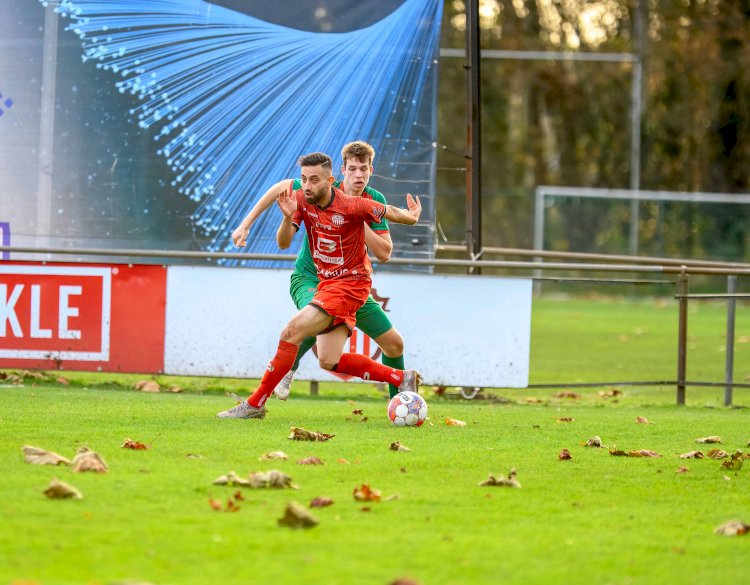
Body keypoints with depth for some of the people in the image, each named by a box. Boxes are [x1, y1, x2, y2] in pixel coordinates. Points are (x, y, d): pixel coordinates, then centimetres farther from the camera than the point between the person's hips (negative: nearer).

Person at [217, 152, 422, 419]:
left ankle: (255, 404, -11)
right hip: (326, 281, 7)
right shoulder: (300, 199, -4)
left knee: (291, 333, -18)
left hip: (349, 283, -7)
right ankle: (401, 378, 14)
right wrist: (288, 217, -26)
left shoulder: (352, 206, -19)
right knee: (329, 362, 4)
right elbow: (283, 243, -11)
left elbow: (390, 212, -1)